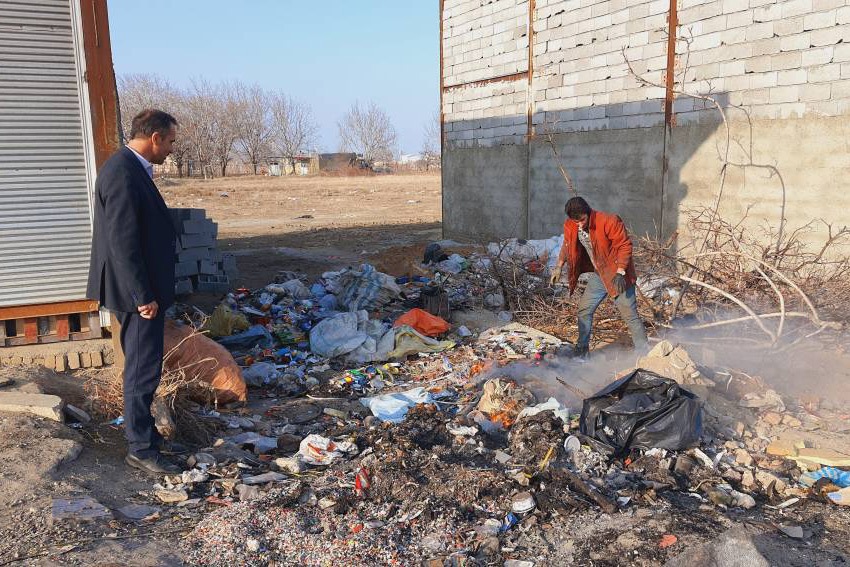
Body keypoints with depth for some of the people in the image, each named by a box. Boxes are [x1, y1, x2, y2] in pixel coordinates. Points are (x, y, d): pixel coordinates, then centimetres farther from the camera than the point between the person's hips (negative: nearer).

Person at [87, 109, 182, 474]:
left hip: (142, 288, 10)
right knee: (143, 369, -1)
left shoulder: (131, 168, 11)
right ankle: (141, 448, 10)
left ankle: (141, 432, 34)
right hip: (137, 291, -10)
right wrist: (143, 296, -21)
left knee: (141, 365, 19)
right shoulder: (123, 172, -21)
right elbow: (122, 242, -24)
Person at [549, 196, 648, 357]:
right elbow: (567, 246, 13)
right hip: (598, 275, 6)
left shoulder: (609, 221, -25)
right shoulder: (570, 226, -7)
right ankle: (582, 350, 21)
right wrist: (558, 267, 7)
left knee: (630, 314, -3)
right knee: (584, 310, 7)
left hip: (617, 275, -6)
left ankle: (644, 354, 7)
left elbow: (624, 246, -20)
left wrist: (620, 273, -25)